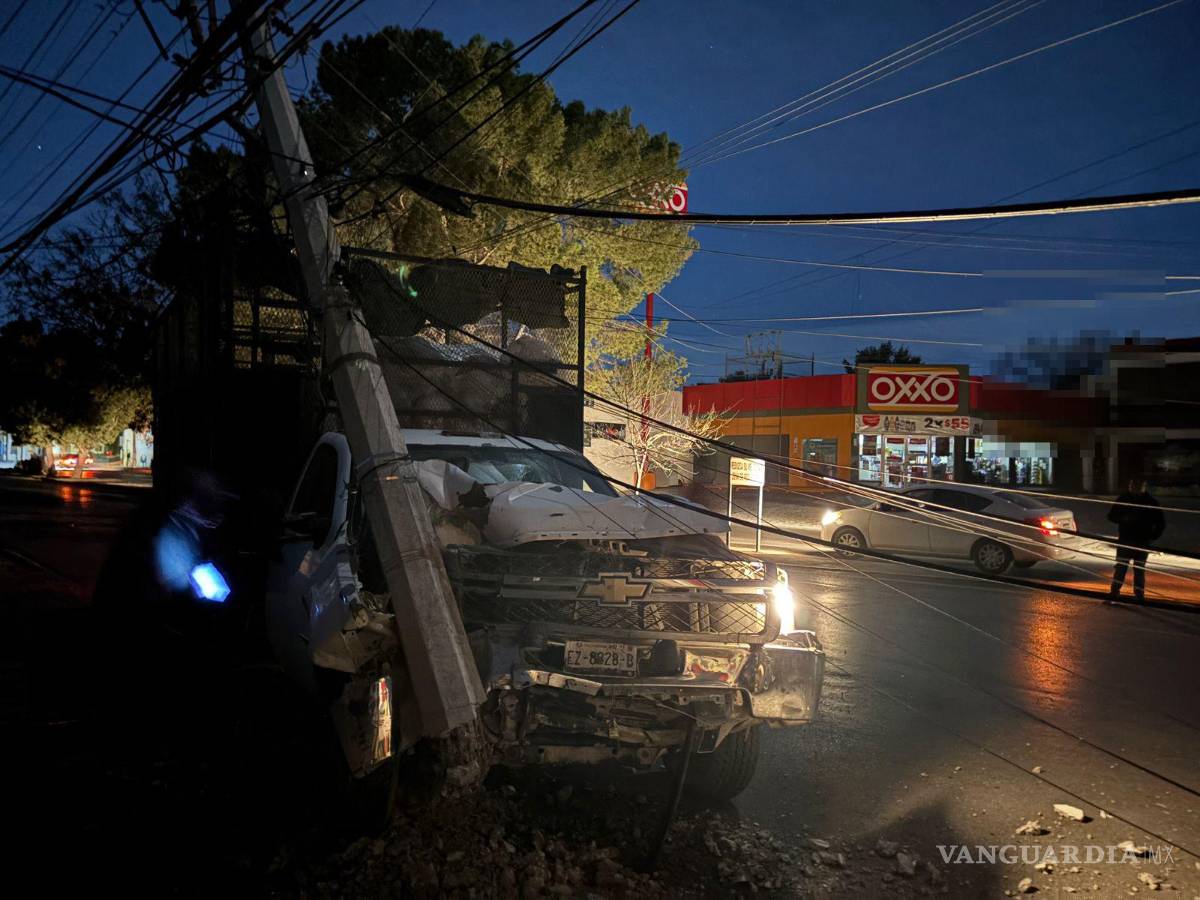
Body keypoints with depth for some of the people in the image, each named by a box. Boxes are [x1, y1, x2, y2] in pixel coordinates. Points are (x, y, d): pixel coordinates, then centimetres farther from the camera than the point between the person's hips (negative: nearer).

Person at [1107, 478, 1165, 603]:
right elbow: (1111, 516, 4)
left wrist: (1152, 537, -2)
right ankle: (1114, 591, 3)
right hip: (1124, 540, 0)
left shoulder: (1151, 503, 0)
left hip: (1143, 542, 0)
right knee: (1120, 567, 0)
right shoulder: (1123, 499, 2)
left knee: (1139, 569, 6)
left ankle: (1139, 594, 10)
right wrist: (1124, 518, -15)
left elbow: (1160, 524, 7)